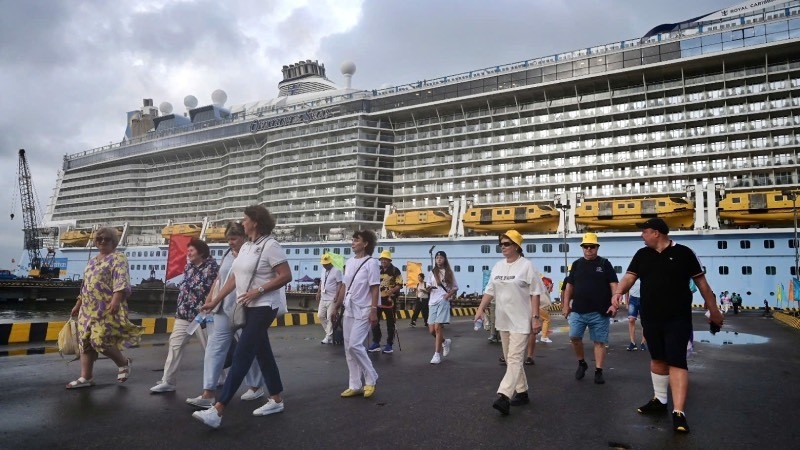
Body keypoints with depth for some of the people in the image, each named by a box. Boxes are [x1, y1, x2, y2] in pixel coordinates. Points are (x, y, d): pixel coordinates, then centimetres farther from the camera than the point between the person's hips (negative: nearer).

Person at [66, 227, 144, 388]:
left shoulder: (118, 258, -5)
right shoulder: (92, 261, 20)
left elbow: (121, 282, -18)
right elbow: (85, 285, 26)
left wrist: (116, 300, -31)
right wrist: (78, 305, 23)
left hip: (108, 309, -8)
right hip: (88, 309, 8)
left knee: (100, 340, -14)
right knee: (85, 341, 6)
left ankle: (123, 363, 9)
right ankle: (86, 377, 13)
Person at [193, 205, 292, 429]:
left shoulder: (270, 245, -15)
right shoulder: (246, 246, 11)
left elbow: (286, 275, -19)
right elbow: (234, 277, 14)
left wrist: (259, 290, -22)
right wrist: (215, 300, 10)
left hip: (264, 307, -9)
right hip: (249, 307, 9)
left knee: (241, 355, -11)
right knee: (262, 352, 14)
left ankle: (217, 411, -11)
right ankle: (276, 400, 25)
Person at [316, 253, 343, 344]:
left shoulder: (336, 271, -13)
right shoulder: (323, 270, 10)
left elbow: (340, 285, -15)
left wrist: (337, 296, -21)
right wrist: (318, 292, 14)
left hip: (332, 299, -8)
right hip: (323, 298, 8)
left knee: (330, 318, -4)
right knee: (320, 316, 10)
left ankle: (329, 337, 5)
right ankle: (328, 332, 24)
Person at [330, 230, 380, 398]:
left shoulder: (371, 263, -10)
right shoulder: (349, 262, 11)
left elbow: (375, 289, -13)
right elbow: (344, 286, 15)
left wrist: (374, 311, -18)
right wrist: (336, 306, 14)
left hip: (363, 311, -7)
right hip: (349, 310, 8)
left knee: (355, 345, -14)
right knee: (348, 348, 7)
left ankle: (370, 379, 6)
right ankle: (355, 385, 16)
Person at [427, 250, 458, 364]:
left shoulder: (449, 273, 5)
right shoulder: (432, 272, 12)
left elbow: (455, 287, 11)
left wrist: (449, 294, -7)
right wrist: (429, 287, -7)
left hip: (443, 301, -4)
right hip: (432, 302, 4)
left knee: (438, 327, -14)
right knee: (432, 330, 1)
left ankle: (437, 354, -7)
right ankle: (445, 342, 30)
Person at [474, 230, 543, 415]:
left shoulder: (526, 266, -9)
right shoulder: (498, 266, 10)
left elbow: (535, 293, -10)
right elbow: (490, 290, 13)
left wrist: (535, 317, -14)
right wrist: (480, 309, 3)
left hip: (520, 321, -7)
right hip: (503, 320, 8)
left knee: (514, 358, -12)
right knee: (510, 359, 14)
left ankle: (504, 396, -20)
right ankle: (522, 392, 26)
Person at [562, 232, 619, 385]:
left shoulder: (604, 264, 2)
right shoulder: (577, 264, 10)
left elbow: (613, 284, -2)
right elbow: (569, 285, 13)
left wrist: (614, 303, -14)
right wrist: (566, 305, 9)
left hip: (599, 312, -2)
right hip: (578, 310, 2)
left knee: (599, 341, 2)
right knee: (574, 337, -4)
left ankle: (598, 371, 11)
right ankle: (581, 363, 18)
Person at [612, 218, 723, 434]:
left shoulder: (683, 252, -4)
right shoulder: (642, 255, 6)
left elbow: (701, 282, 3)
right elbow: (629, 277, -2)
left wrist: (713, 309, 6)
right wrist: (619, 291, -23)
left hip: (678, 319, -4)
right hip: (650, 318, 4)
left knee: (676, 362, -8)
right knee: (657, 359, 16)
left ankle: (678, 412, -7)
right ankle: (659, 400, 31)